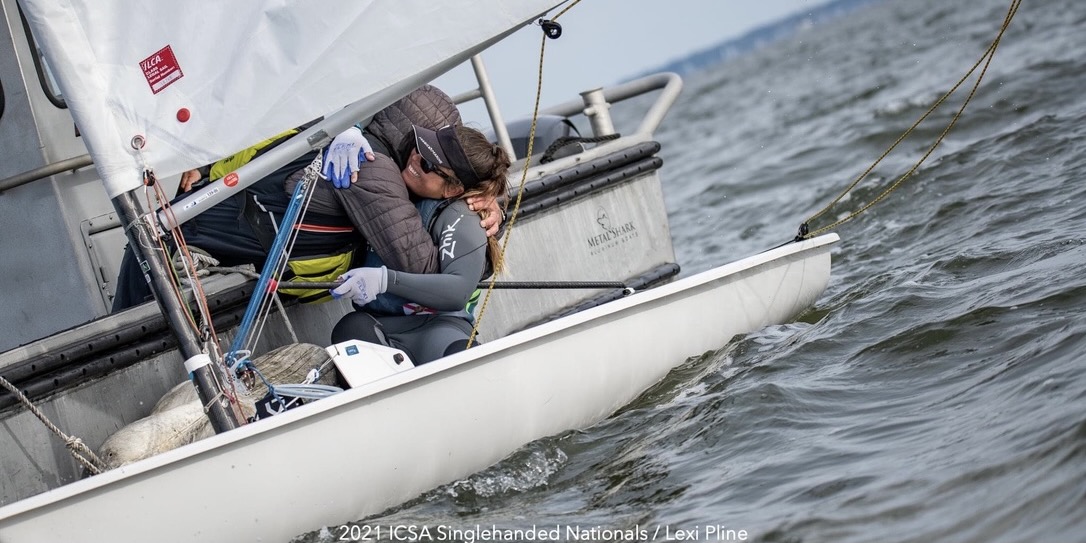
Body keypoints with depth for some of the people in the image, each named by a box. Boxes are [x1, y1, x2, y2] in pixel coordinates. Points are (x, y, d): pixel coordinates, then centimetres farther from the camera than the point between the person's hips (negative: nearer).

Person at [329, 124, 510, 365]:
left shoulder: (460, 221, -9)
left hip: (436, 324, -5)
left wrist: (385, 279, -32)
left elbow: (459, 291, -23)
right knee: (351, 328, -36)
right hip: (376, 322, 5)